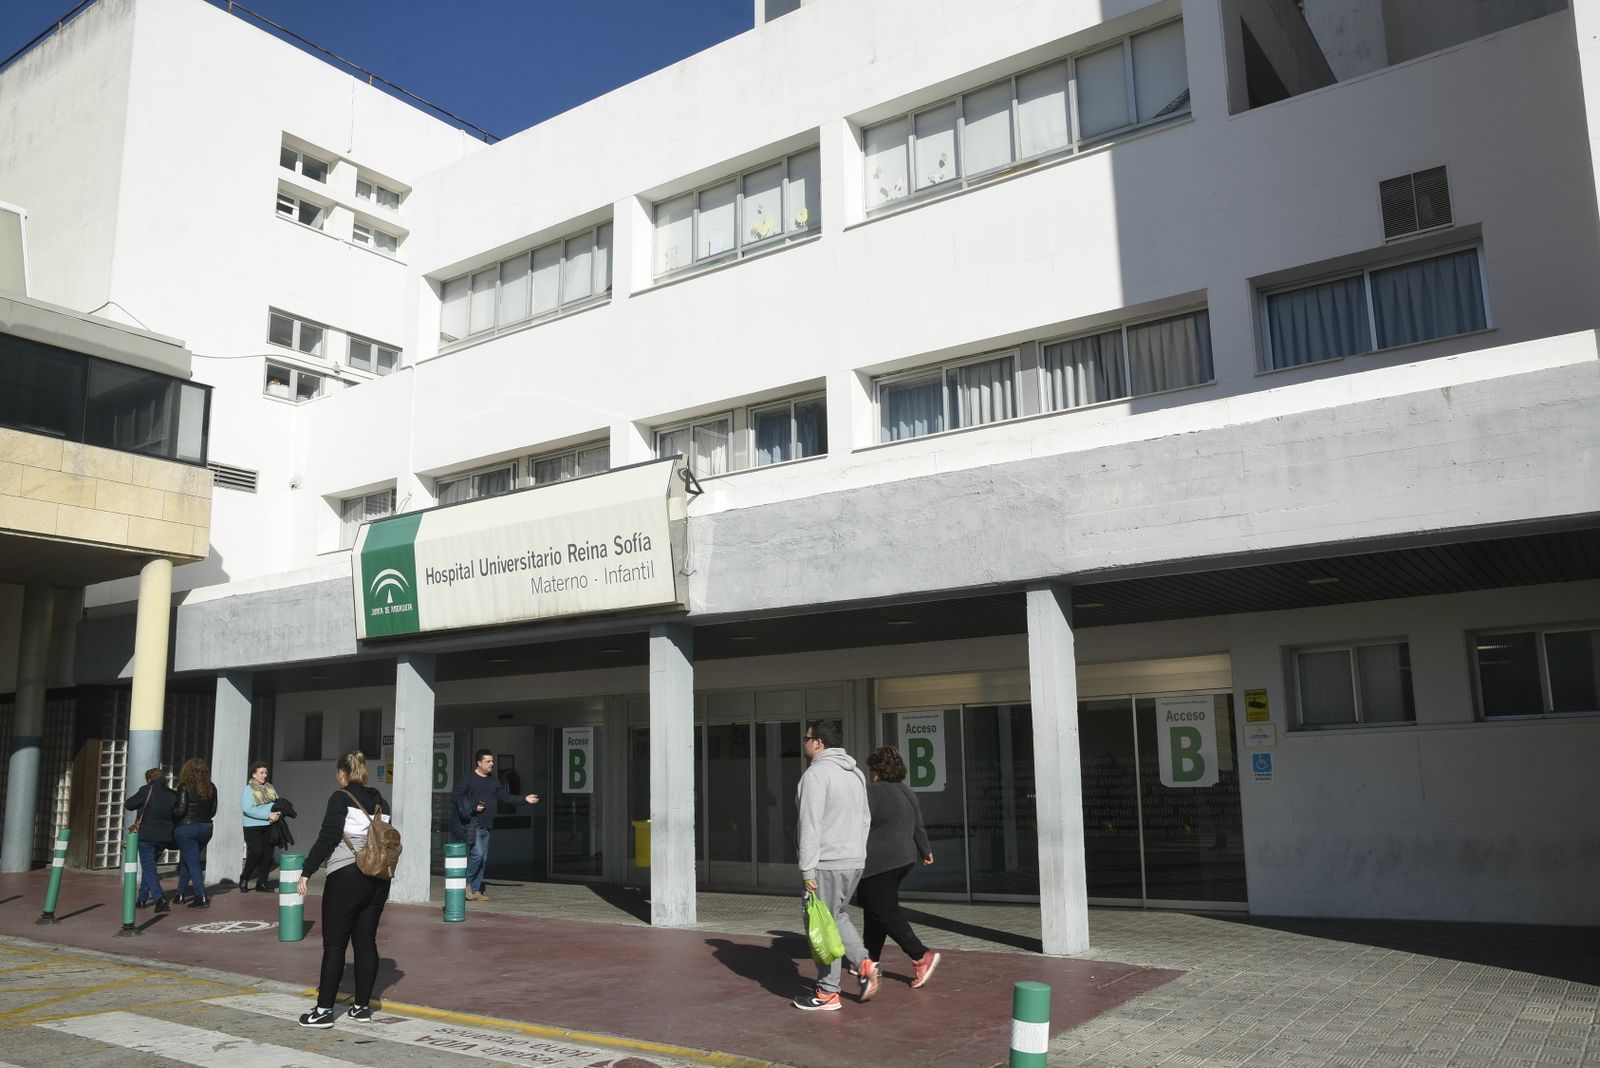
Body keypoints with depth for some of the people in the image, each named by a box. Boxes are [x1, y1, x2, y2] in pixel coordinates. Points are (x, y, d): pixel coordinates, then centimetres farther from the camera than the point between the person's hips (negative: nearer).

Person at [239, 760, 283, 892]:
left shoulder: (269, 787, 11)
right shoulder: (248, 789, -6)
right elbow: (248, 809, -17)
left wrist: (278, 813, -11)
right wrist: (268, 815, -21)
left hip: (268, 826, 5)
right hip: (253, 827, -5)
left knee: (268, 853, 3)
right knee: (256, 853, -11)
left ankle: (262, 882, 12)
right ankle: (244, 879, 8)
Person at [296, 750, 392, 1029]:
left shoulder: (341, 798, -6)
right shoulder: (381, 802, 12)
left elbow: (327, 838, -11)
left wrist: (306, 871, -7)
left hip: (346, 877, -6)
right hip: (378, 878, 6)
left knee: (334, 944, -1)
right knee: (366, 941, 10)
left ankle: (324, 1009, 2)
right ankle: (362, 1006, 13)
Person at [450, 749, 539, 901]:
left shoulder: (493, 780, 15)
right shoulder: (469, 778, -6)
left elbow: (505, 797, 17)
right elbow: (455, 796, -9)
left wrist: (524, 799, 7)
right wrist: (473, 807, -16)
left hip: (485, 825, 7)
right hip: (472, 824, -7)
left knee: (483, 859, 8)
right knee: (477, 854, -17)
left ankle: (475, 890, 15)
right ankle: (466, 882, 0)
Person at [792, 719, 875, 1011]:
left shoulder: (816, 773, -14)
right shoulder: (855, 772, 14)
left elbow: (811, 824, -19)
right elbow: (865, 819, 18)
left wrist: (807, 869, -17)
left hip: (827, 864, -9)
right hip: (854, 861, 9)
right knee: (836, 916, 23)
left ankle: (827, 993, 8)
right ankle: (864, 964, 9)